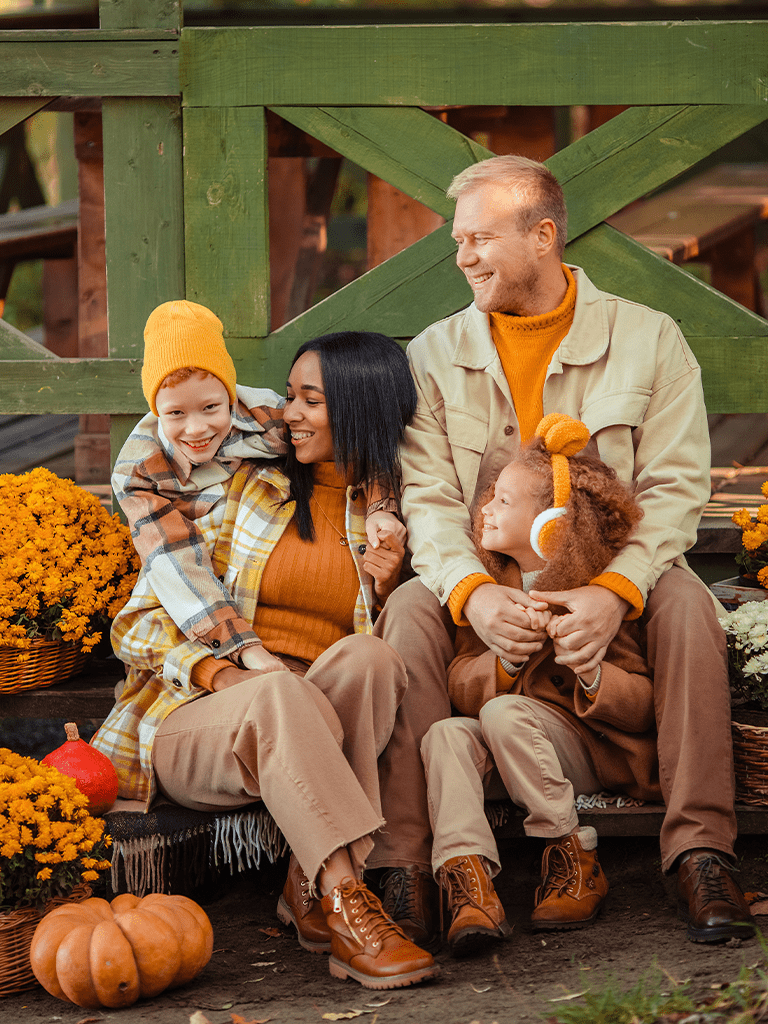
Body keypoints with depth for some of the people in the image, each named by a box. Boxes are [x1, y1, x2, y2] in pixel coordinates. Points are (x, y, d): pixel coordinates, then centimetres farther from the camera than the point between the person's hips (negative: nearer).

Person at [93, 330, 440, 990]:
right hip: (195, 722, -2)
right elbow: (138, 623, 4)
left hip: (331, 735, 2)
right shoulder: (245, 488, 10)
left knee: (364, 656, -32)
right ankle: (346, 905, -46)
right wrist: (221, 672, -15)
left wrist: (388, 594, -2)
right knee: (282, 689, -37)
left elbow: (404, 652, 19)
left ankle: (312, 886, -30)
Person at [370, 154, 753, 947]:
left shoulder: (648, 339, -1)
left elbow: (674, 489, -8)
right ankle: (403, 862, -33)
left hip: (615, 583, -1)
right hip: (486, 583, 1)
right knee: (411, 608, -30)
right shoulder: (435, 356, 4)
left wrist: (614, 591, -27)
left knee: (684, 603, -32)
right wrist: (473, 592, -27)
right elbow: (428, 500, -5)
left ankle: (700, 849, -30)